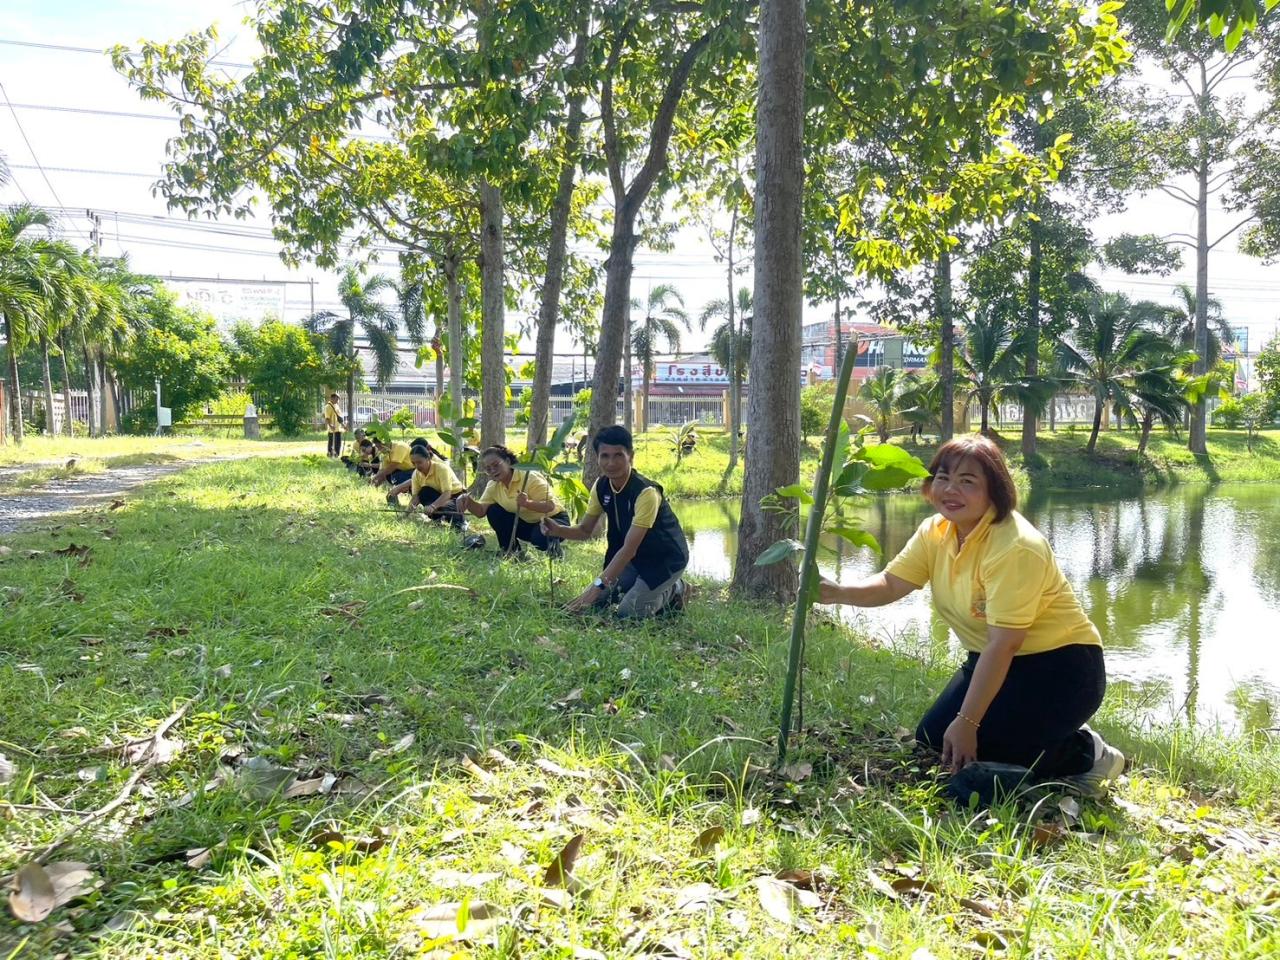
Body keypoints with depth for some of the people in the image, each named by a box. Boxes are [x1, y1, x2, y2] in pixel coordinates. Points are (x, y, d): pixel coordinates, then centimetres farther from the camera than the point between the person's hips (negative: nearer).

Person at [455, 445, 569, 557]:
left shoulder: (530, 478, -24)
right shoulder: (493, 486, -2)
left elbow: (550, 506, -31)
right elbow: (481, 511, -7)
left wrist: (527, 503, -49)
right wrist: (468, 501, -27)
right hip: (527, 523, 7)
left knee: (540, 539, -39)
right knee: (493, 511, -11)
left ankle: (554, 548, -3)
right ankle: (512, 551, 2)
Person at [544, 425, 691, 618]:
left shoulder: (645, 493, -31)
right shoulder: (601, 487, -9)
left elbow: (629, 548, -32)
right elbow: (585, 530, -1)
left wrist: (598, 585, -35)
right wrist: (557, 530, -23)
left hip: (666, 558, -7)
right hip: (635, 557, 7)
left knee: (629, 612, -18)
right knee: (597, 601, -3)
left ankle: (673, 591, 7)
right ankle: (640, 587, 18)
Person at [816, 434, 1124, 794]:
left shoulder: (1015, 548, -28)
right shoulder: (935, 532, -3)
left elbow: (1003, 644, -28)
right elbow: (890, 584, -9)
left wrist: (967, 722, -26)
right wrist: (839, 593, -31)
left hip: (1059, 666, -8)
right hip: (994, 662, 9)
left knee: (973, 752, -20)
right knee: (933, 738, 1)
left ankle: (1086, 754, 4)